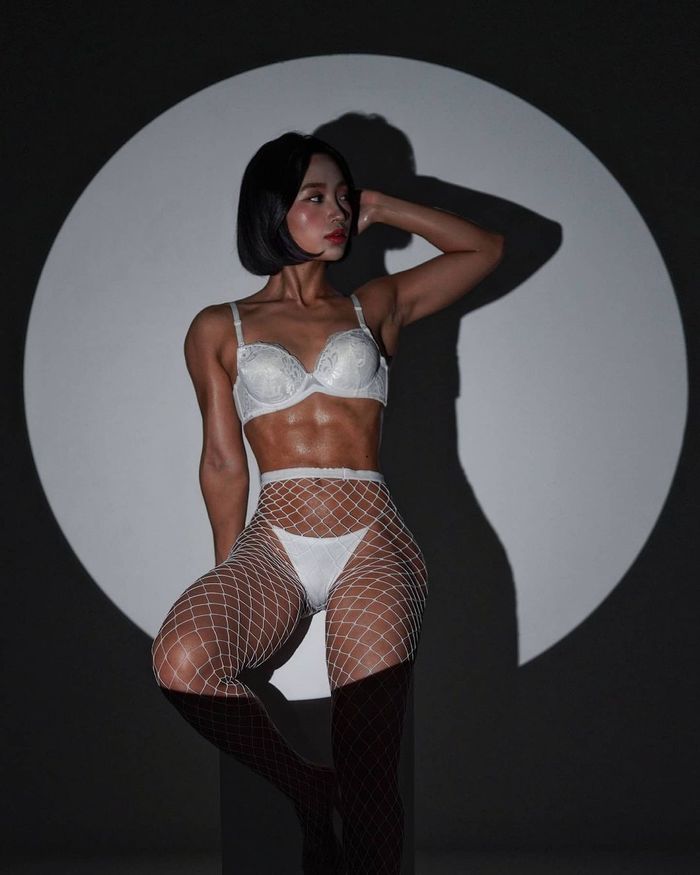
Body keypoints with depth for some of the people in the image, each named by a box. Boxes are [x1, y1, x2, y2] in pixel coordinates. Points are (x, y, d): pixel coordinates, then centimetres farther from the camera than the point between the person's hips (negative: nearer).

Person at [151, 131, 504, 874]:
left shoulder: (376, 306, 15)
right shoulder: (219, 329, 12)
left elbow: (486, 248, 21)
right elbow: (224, 464, 11)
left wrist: (380, 210, 18)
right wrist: (230, 585, 8)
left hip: (371, 542, 0)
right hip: (272, 544, 0)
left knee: (368, 779, -14)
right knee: (181, 660, -30)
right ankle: (309, 792, -5)